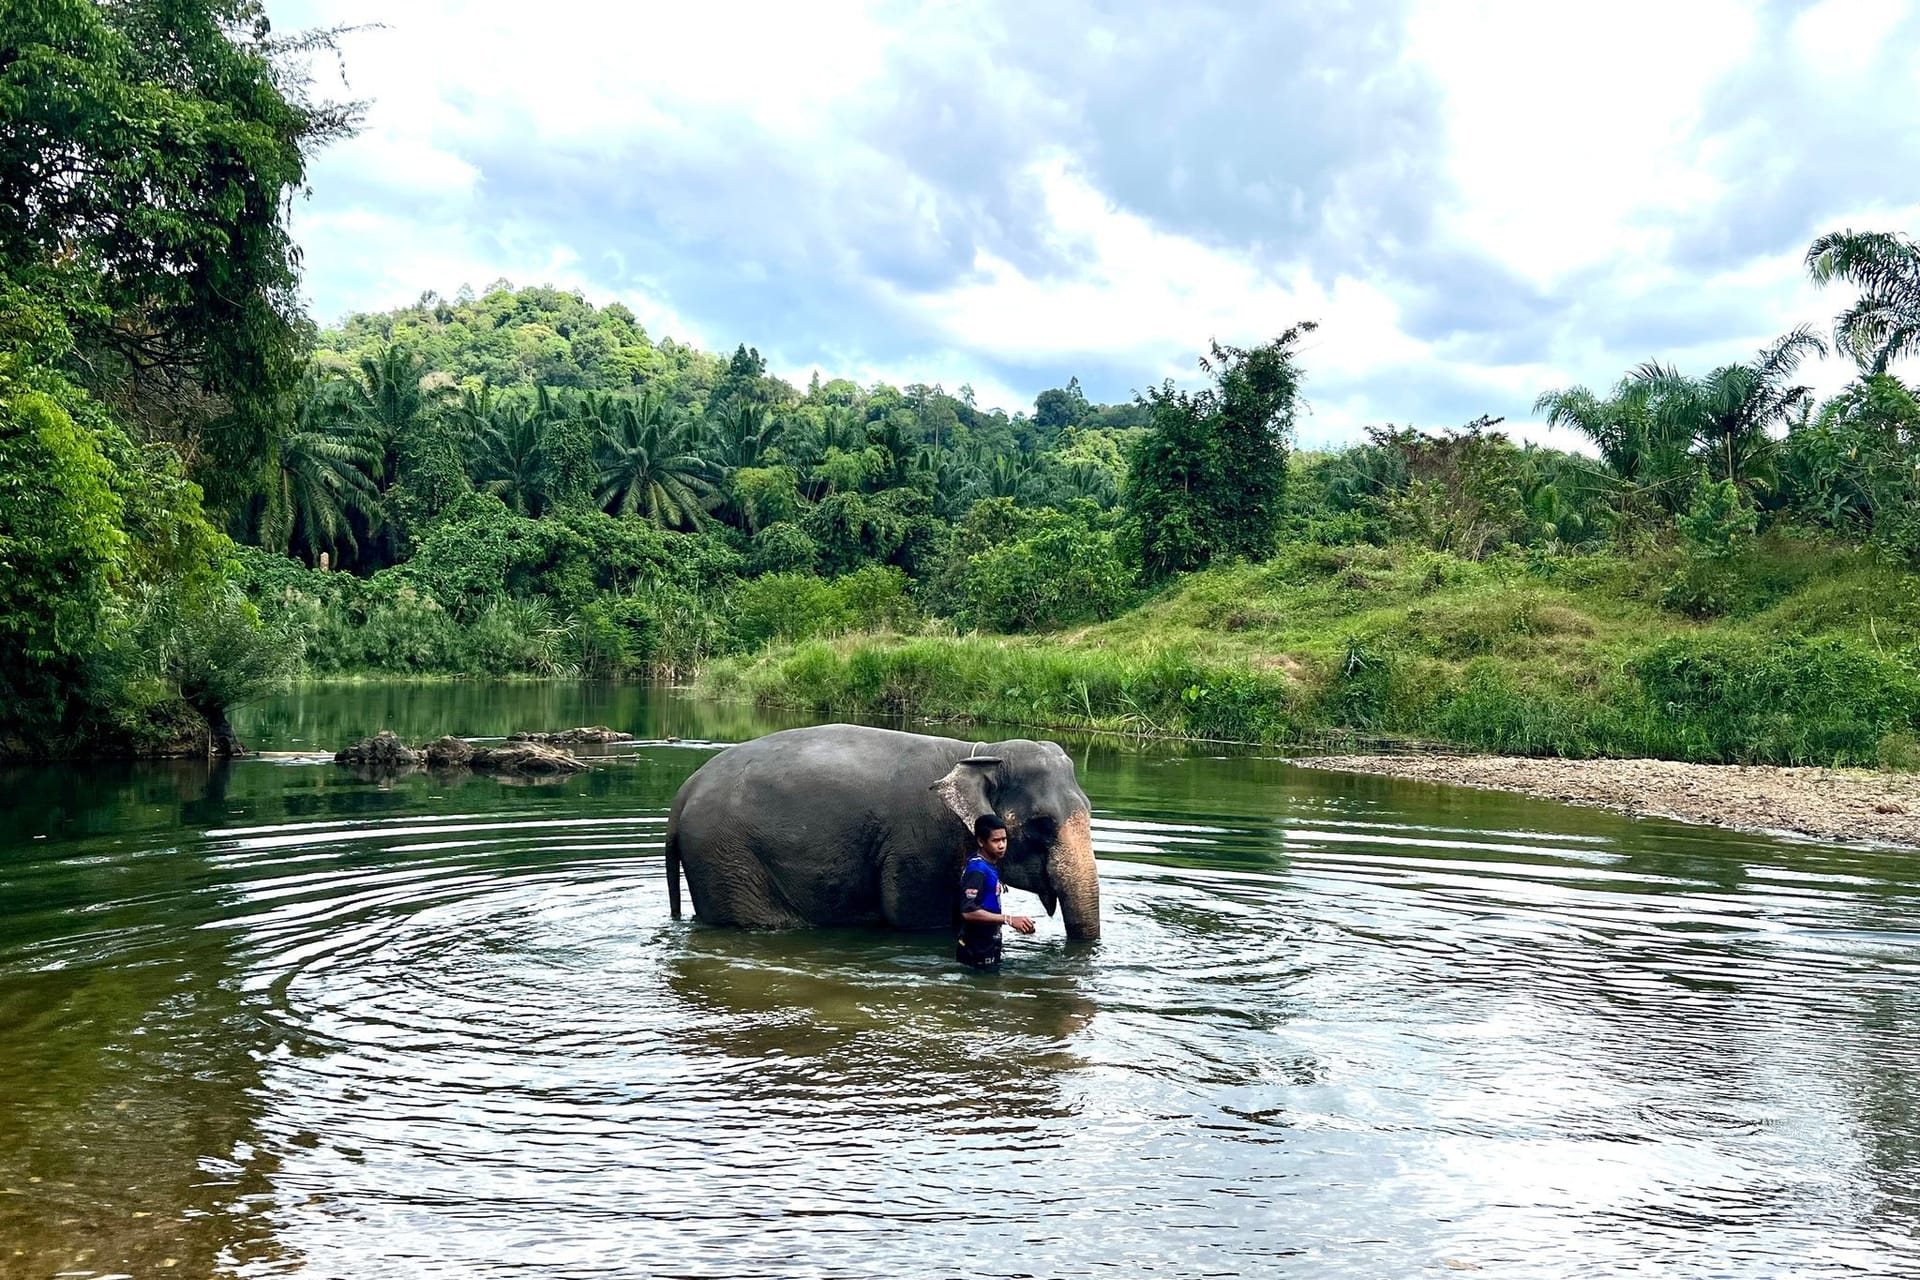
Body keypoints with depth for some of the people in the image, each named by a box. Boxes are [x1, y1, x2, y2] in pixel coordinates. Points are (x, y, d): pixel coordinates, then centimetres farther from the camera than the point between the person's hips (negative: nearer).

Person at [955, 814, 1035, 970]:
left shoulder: (991, 866, 11)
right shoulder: (977, 870, -19)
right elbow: (968, 912, -28)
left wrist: (1019, 923, 11)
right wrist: (1009, 919, -27)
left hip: (989, 948, 10)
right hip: (976, 951, -9)